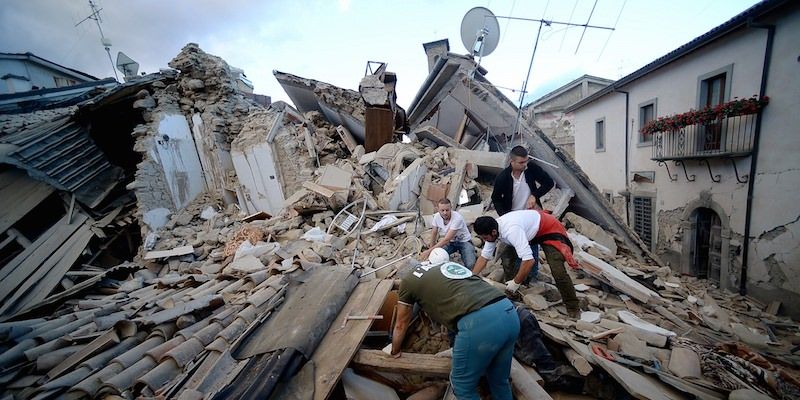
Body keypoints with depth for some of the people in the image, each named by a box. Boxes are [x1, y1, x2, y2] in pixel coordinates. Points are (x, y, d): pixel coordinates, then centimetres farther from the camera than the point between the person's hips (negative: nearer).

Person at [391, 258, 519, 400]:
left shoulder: (408, 280, 17)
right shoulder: (448, 265, 33)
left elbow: (401, 325, 29)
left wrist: (395, 352, 50)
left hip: (478, 322, -7)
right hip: (509, 312, 7)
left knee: (463, 385, 19)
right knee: (499, 380, 29)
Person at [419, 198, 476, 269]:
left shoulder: (457, 218, -32)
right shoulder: (437, 216, -16)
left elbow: (446, 239, -34)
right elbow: (434, 233, 3)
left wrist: (429, 251, -36)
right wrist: (431, 249, 9)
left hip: (464, 241, -4)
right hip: (451, 242, 4)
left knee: (470, 264, -28)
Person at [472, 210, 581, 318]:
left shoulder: (511, 231, -40)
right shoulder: (492, 229, -15)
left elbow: (529, 260, -42)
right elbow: (483, 257, -6)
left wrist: (516, 282, -28)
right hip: (530, 230, 8)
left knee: (557, 271, -20)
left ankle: (573, 307, 3)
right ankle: (510, 290, 14)